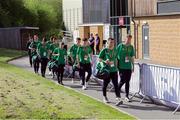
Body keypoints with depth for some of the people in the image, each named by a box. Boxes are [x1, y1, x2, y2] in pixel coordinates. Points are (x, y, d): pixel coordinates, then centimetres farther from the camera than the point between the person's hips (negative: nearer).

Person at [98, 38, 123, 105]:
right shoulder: (104, 50, -4)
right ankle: (104, 97, 31)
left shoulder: (115, 50, 9)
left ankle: (119, 99, -13)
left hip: (114, 70, 3)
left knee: (116, 85, -7)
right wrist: (104, 61, -20)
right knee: (105, 84, 11)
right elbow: (99, 59, -2)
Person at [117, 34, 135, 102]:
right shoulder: (120, 46, -2)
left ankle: (127, 96, 13)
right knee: (123, 80, -9)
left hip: (129, 67, 4)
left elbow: (132, 57, 16)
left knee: (127, 82, 6)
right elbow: (116, 55, 0)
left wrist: (133, 66, 13)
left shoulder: (131, 47, 10)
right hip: (121, 67, -4)